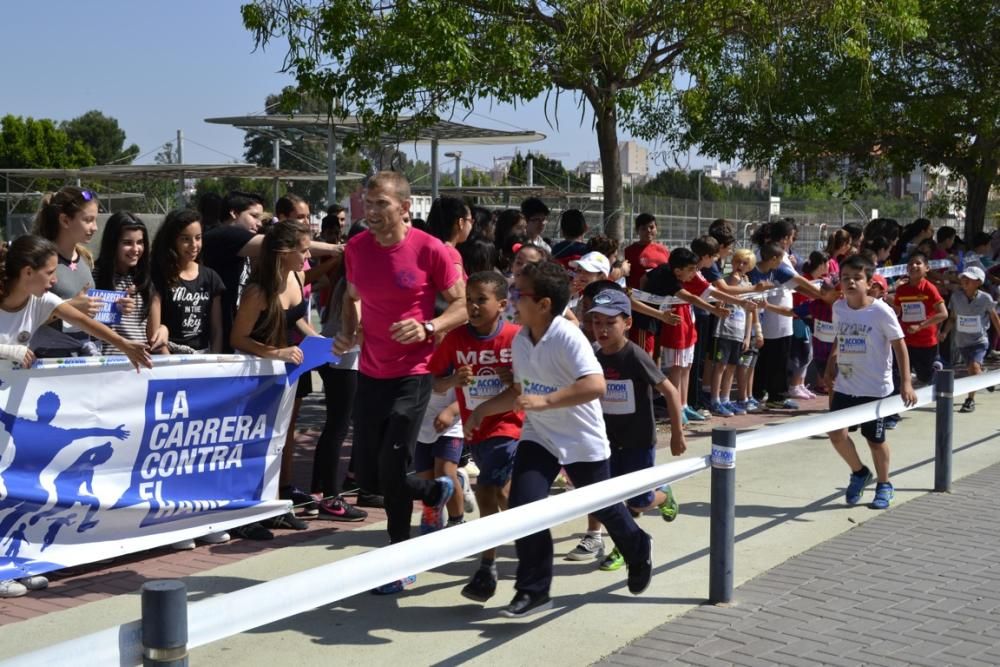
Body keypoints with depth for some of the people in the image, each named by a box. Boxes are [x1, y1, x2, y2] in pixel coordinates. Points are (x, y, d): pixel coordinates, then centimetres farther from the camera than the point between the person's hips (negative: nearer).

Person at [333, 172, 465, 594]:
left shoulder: (430, 250, -13)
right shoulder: (356, 248, 1)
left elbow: (463, 305, -6)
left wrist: (428, 328, -23)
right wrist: (348, 331, -1)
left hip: (413, 373, -6)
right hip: (370, 372, 6)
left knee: (392, 466, -10)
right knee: (367, 475, 8)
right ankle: (436, 491, 38)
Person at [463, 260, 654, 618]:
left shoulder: (568, 338, -25)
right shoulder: (520, 340, -3)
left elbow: (596, 385, -38)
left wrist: (545, 401, -44)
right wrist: (482, 410, 3)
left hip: (582, 441, -5)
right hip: (538, 437, 5)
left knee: (602, 507, 15)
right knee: (523, 505, -12)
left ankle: (638, 551, 47)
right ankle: (533, 590, 1)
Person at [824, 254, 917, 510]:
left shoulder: (881, 311, -14)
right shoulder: (838, 308, 0)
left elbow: (899, 346, -10)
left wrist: (905, 382, -14)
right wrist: (832, 363, 10)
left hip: (875, 387, -4)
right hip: (844, 385, 4)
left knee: (875, 439, 7)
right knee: (836, 432, -7)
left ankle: (884, 486, 30)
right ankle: (859, 473, 21)